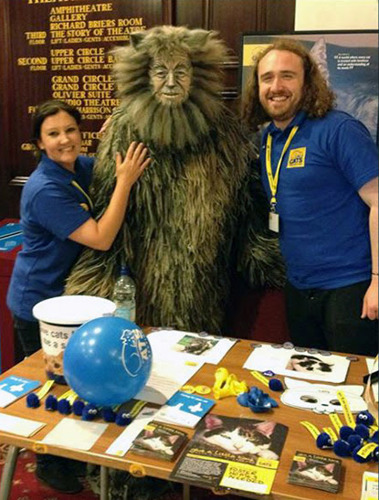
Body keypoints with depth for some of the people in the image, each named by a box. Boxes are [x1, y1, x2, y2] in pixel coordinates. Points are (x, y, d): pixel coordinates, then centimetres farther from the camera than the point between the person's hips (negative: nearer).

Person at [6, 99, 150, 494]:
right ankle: (49, 465, 33)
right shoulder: (45, 189, -27)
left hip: (69, 294, 8)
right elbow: (101, 238, -31)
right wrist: (125, 181, -29)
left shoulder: (82, 166, -3)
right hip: (39, 304, -8)